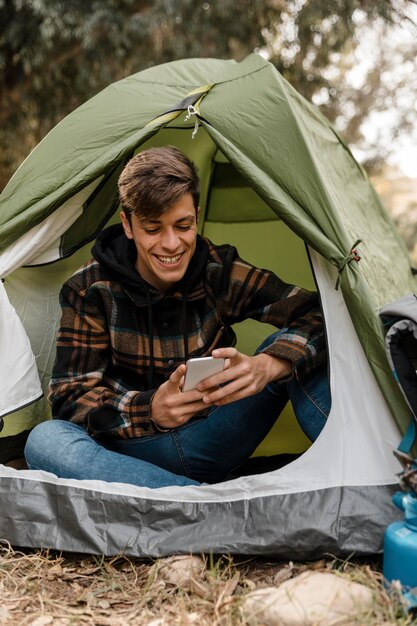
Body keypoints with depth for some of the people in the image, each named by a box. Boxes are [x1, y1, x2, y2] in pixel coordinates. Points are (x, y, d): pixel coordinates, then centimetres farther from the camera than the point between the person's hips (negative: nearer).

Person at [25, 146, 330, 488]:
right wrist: (150, 410, -35)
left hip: (213, 444, 1)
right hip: (134, 452, -1)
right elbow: (72, 397, -14)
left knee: (293, 344, -17)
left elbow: (317, 315, -14)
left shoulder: (222, 272, -9)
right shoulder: (90, 290, -12)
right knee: (45, 440, -34)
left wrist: (267, 367, -36)